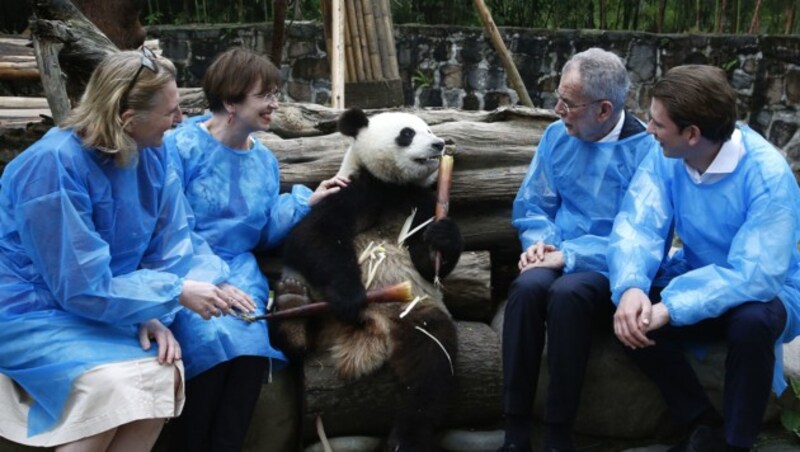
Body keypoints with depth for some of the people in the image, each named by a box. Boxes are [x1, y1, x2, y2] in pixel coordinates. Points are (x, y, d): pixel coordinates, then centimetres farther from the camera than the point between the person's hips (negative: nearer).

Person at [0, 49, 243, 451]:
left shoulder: (151, 156, -5)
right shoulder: (54, 165, -26)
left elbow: (167, 248, -2)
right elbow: (84, 287, -25)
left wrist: (153, 312, -18)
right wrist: (176, 293, -21)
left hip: (99, 308, 6)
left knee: (163, 373, -18)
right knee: (112, 385, -28)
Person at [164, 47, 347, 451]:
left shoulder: (264, 159, 12)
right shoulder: (181, 146, -7)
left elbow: (264, 233, 13)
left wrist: (306, 202, 1)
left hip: (237, 269, 5)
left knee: (252, 346, -23)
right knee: (214, 339, -29)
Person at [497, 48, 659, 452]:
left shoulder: (646, 150, -11)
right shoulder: (557, 135, 7)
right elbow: (531, 205, 13)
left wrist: (568, 255, -21)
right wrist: (539, 242, -8)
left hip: (613, 268, -4)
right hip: (559, 257, 4)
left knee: (567, 293, -36)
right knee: (527, 286, -30)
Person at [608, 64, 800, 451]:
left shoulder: (767, 175, -29)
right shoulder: (667, 157, -13)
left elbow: (754, 275, -34)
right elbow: (637, 225, -19)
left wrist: (670, 308, -41)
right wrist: (631, 287, -40)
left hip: (766, 290, -4)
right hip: (700, 279, 5)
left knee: (751, 322, -38)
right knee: (632, 315, -22)